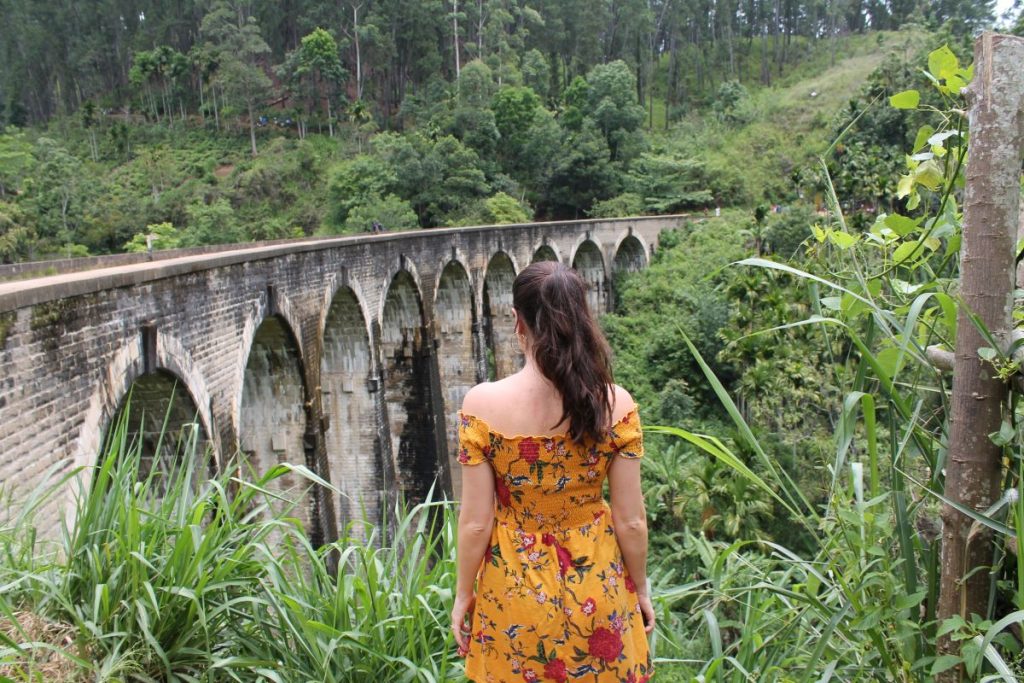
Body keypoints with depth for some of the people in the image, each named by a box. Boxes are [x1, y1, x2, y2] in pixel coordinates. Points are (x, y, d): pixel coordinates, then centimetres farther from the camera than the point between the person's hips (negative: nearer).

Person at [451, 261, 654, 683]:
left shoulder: (482, 404, -18)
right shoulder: (615, 404, -14)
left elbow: (475, 523, -12)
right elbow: (631, 521, -8)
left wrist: (463, 595, 3)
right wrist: (641, 589, 8)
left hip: (514, 589, -1)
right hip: (598, 593, 1)